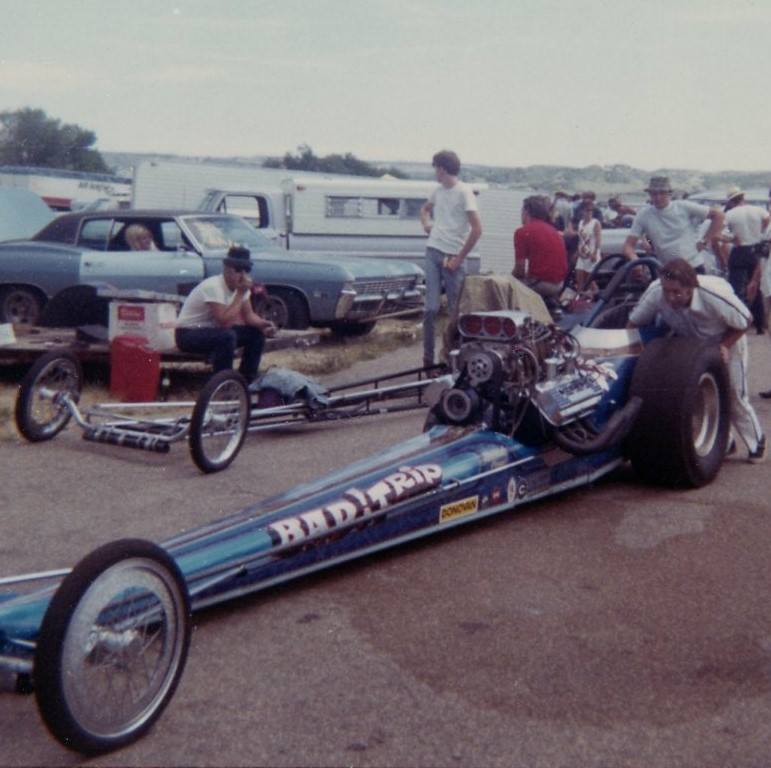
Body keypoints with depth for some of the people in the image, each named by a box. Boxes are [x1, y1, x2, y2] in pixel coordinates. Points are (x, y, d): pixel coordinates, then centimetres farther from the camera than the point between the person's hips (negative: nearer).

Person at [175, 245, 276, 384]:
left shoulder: (240, 285, -3)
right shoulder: (214, 287, -28)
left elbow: (249, 315, 4)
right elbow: (225, 322, -34)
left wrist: (263, 324, -18)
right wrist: (241, 293, -30)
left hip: (213, 330, 9)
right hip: (188, 334, -9)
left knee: (257, 333, -3)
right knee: (227, 336, -36)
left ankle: (247, 381, 7)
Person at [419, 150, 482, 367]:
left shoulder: (464, 192, -8)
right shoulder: (438, 191, 12)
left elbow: (477, 229, -13)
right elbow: (425, 208, 34)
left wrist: (458, 259, -11)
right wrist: (426, 222, 11)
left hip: (453, 257, -5)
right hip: (433, 251, 5)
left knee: (455, 310, 3)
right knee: (431, 307, 1)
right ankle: (427, 359, 4)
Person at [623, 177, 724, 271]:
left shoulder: (684, 207, -6)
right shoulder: (643, 215, -3)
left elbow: (718, 214, -2)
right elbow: (628, 245, -4)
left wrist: (705, 241, -4)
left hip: (694, 267, -1)